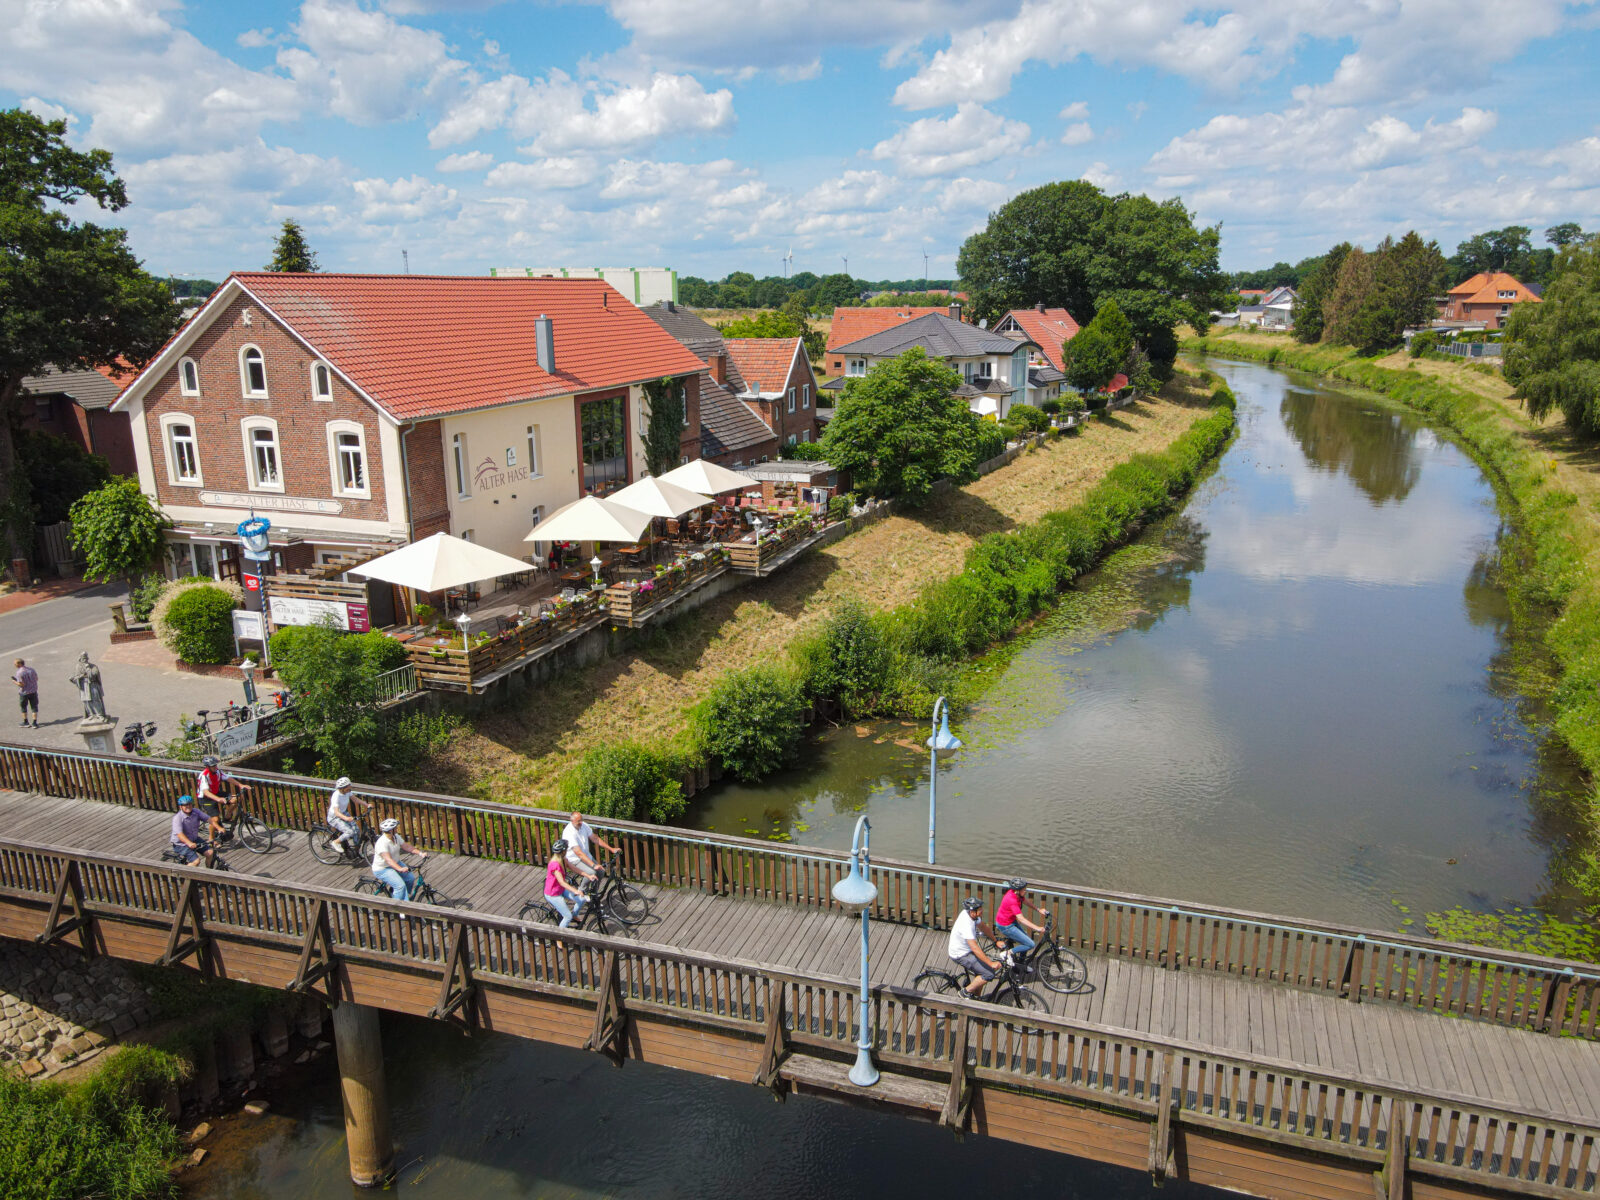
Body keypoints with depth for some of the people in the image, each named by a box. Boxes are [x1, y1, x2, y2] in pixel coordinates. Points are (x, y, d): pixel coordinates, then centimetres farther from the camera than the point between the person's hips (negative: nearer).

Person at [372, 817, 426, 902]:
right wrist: (400, 869, -50)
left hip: (396, 863, 8)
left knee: (411, 878, -4)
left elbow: (406, 846, -3)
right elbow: (388, 859, -37)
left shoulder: (396, 837, -3)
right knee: (400, 886, -22)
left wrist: (420, 853, -16)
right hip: (382, 869, -8)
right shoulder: (382, 843, -29)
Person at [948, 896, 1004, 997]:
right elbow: (974, 948, -36)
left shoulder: (968, 913, -6)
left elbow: (982, 927, 12)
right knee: (989, 973, -12)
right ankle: (966, 992, 1)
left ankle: (975, 996, 31)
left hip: (965, 950, 9)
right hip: (960, 955, -9)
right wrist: (991, 963, -35)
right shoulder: (966, 924, -34)